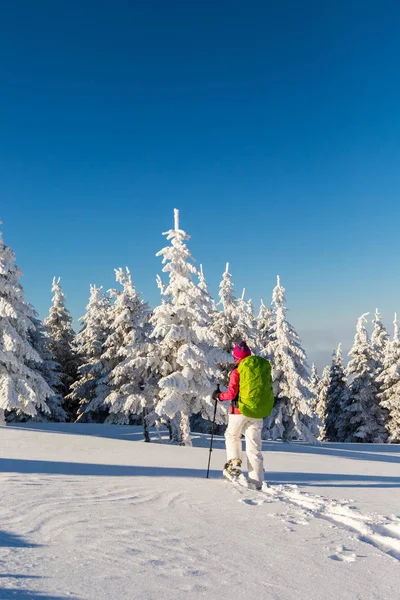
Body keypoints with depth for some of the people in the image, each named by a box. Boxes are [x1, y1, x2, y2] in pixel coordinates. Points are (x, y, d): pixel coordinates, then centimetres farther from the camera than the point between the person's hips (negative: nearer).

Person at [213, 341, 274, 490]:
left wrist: (218, 395, 5)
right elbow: (268, 389, 13)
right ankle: (256, 481, 7)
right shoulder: (264, 366, 6)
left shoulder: (238, 370, -9)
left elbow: (232, 393, -12)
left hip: (241, 410, -4)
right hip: (259, 412, 4)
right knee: (254, 445, 8)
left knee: (232, 435, 21)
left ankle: (234, 464, 5)